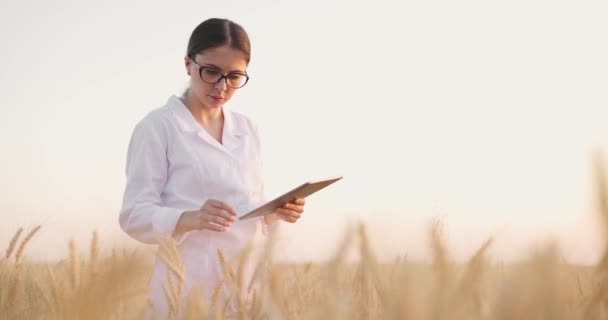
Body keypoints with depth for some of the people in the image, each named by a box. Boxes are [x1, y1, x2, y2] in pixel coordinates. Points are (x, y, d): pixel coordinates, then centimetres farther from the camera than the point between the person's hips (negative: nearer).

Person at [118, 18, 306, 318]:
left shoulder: (247, 129, 11)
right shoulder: (158, 126, -7)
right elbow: (135, 215, -11)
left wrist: (276, 213, -5)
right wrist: (190, 219, -27)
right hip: (188, 285, -5)